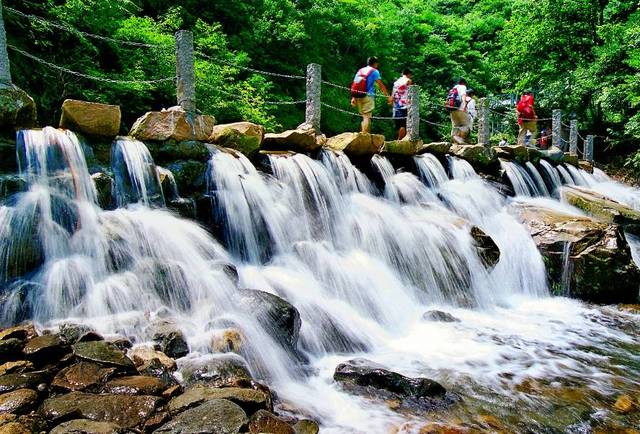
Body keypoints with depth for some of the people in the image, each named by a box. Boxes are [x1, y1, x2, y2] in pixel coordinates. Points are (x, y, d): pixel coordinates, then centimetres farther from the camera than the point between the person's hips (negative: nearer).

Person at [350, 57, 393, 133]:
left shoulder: (360, 71, 19)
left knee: (364, 116, 16)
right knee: (367, 117, -8)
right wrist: (388, 96, -4)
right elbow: (381, 85, -5)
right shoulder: (374, 71, 1)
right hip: (368, 96, -6)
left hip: (358, 96, 6)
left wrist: (353, 97, 13)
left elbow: (354, 85, 14)